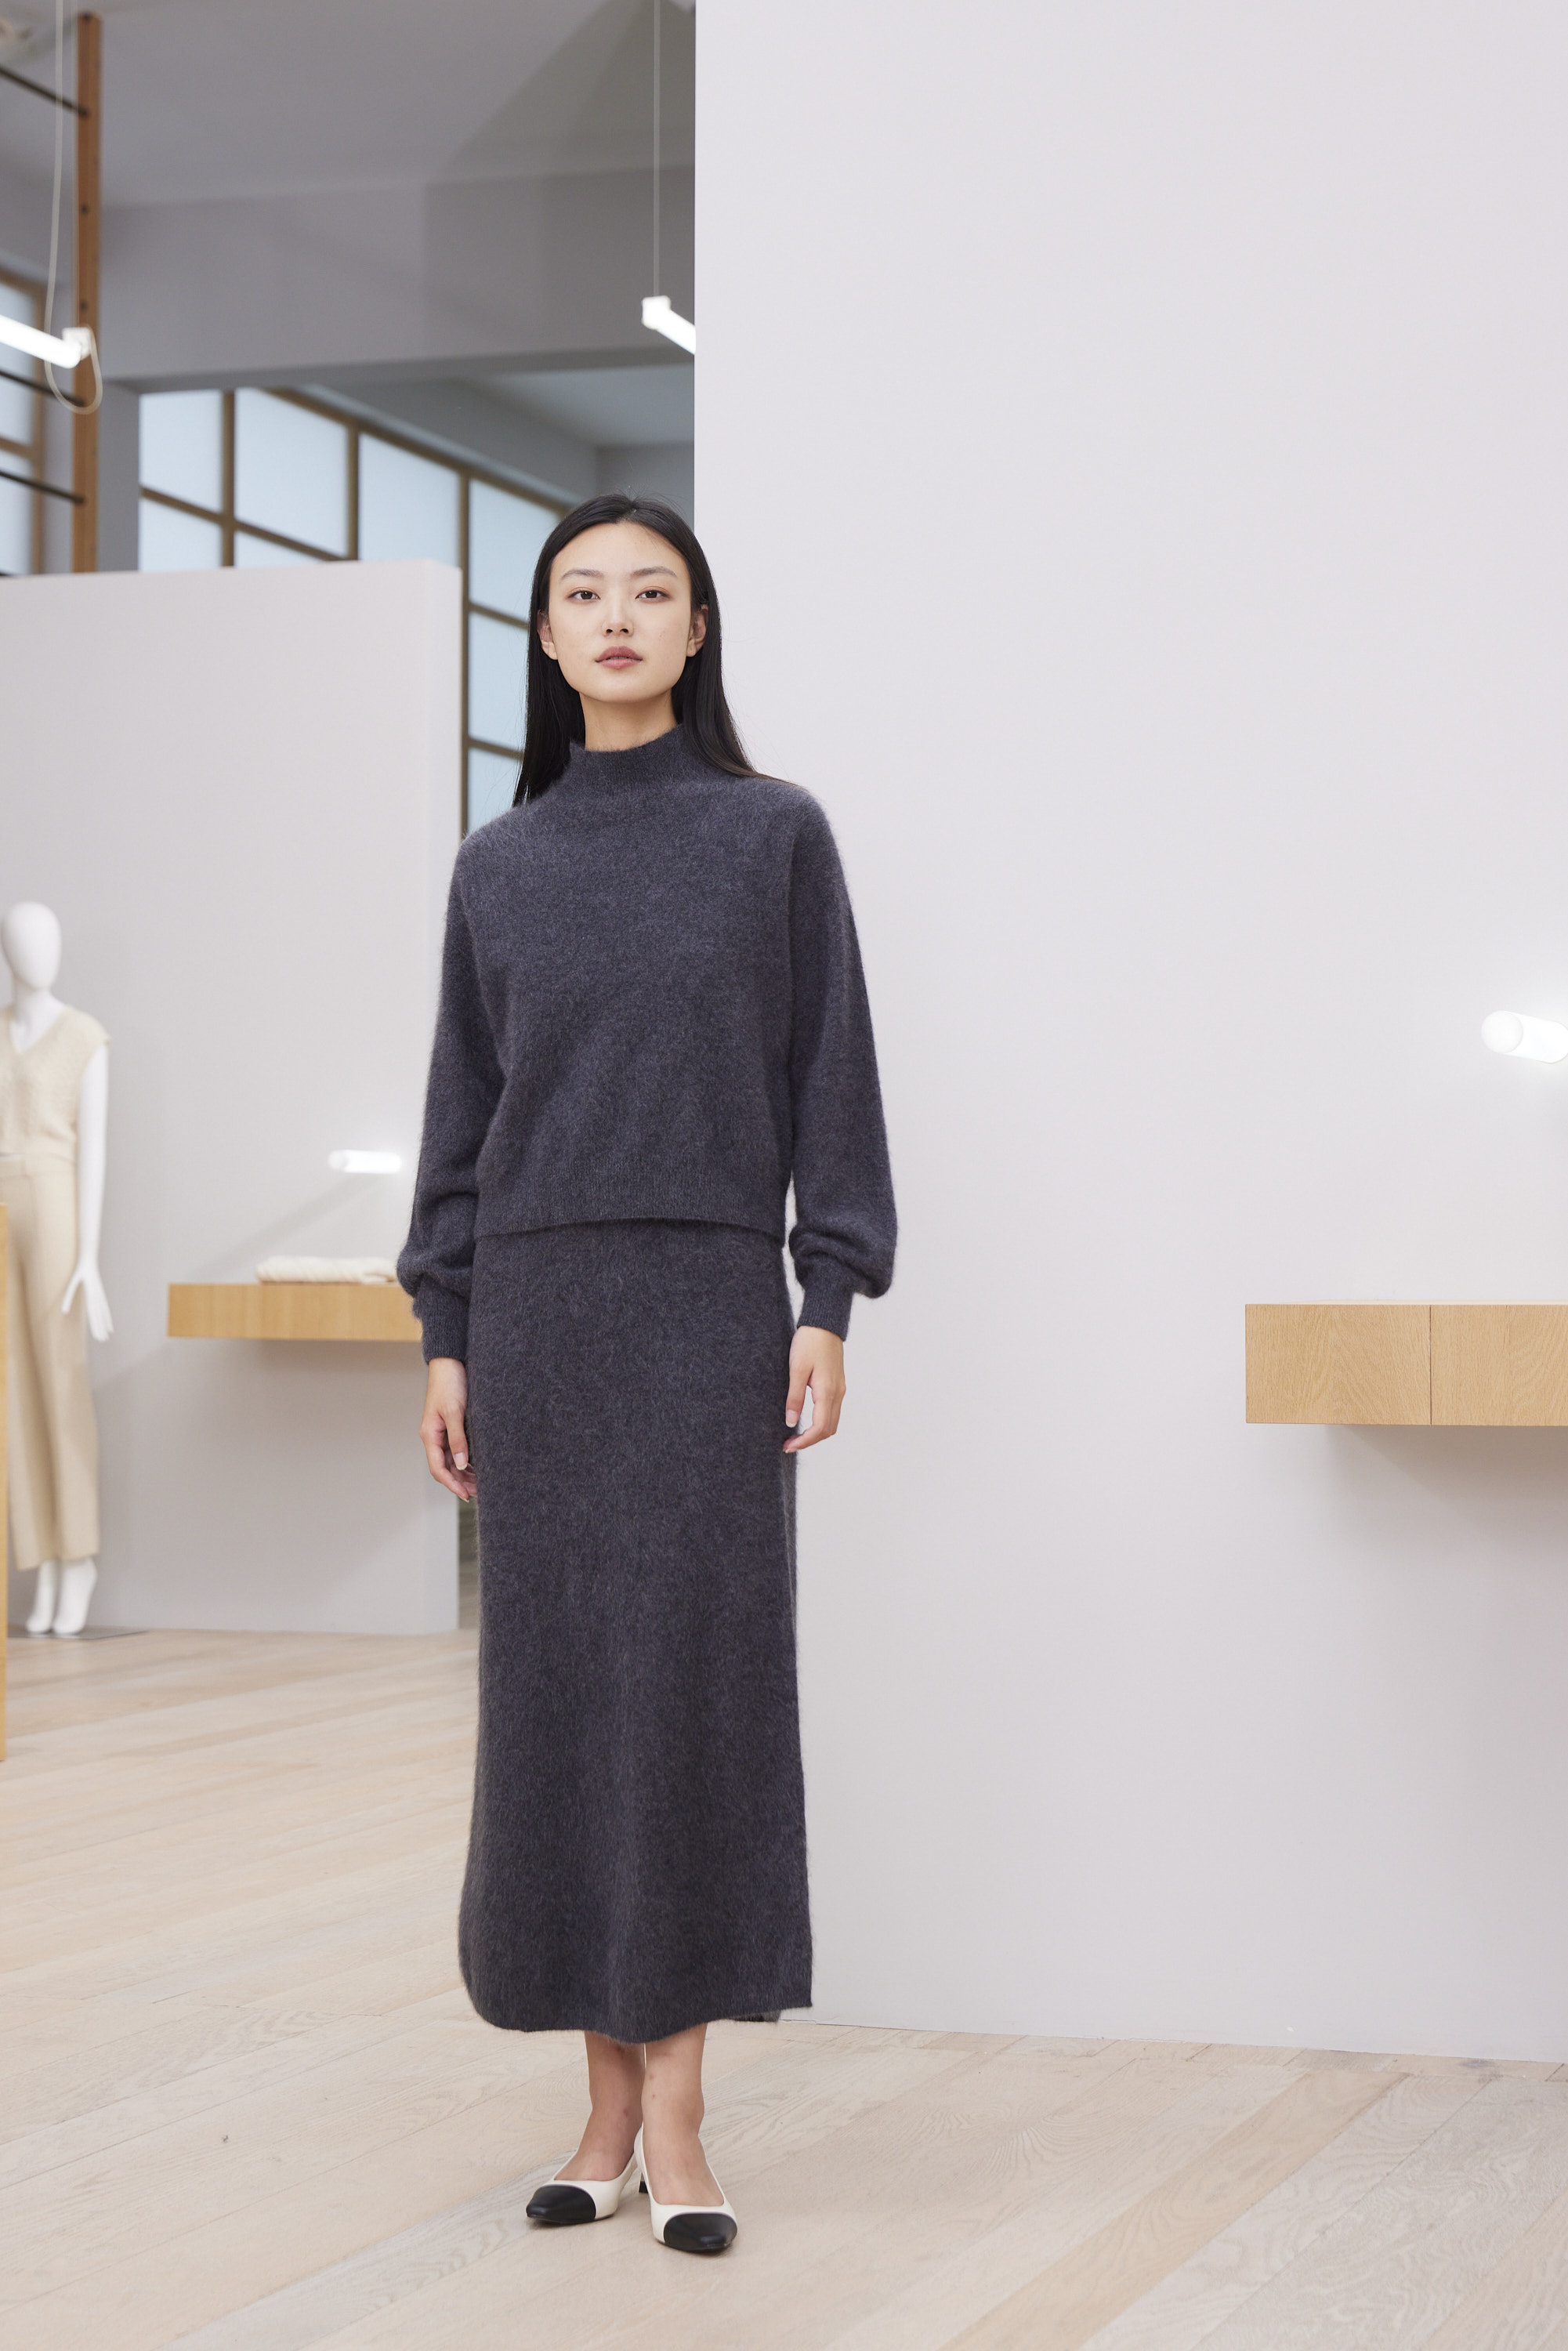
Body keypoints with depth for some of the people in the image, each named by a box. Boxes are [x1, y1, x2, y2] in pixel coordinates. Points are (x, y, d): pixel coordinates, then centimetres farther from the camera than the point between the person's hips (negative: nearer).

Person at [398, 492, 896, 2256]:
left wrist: (830, 1300, -7)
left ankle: (675, 2111, -3)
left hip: (711, 1302, -3)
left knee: (696, 1674, -6)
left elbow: (831, 1075, 1)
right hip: (540, 1305, 3)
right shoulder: (499, 866, 10)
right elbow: (462, 1106, 11)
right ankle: (610, 2093, 11)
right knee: (558, 1679, 3)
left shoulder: (774, 835, 3)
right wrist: (444, 1334, 5)